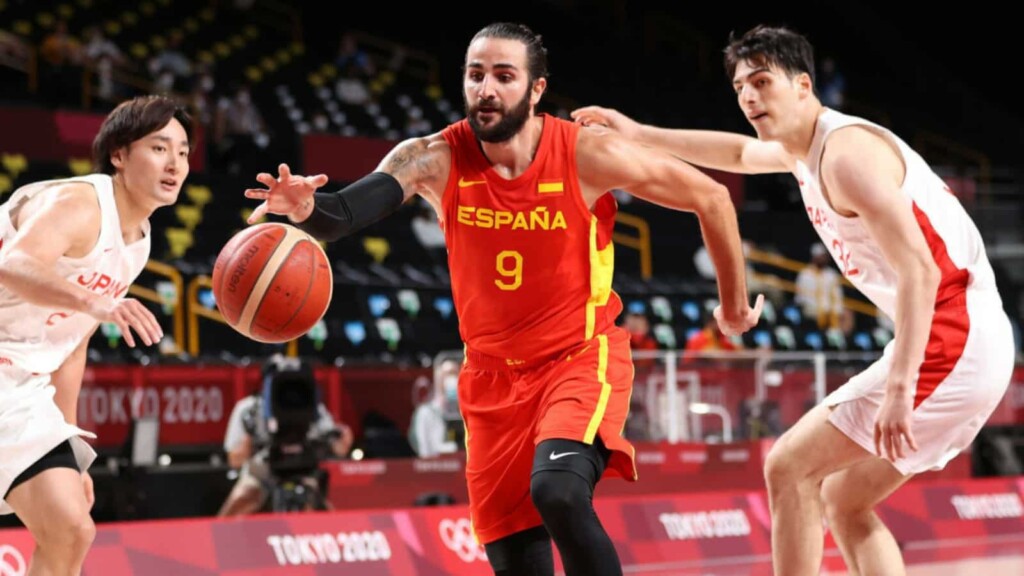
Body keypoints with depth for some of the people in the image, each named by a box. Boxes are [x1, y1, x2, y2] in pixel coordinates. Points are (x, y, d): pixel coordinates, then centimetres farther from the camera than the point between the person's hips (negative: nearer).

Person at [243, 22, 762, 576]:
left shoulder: (588, 155, -15)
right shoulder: (436, 159, -12)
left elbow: (710, 197, -2)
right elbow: (354, 206, -30)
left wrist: (734, 303, 7)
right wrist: (308, 208, -53)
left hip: (581, 358, -3)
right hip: (494, 375, 3)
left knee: (558, 490, -31)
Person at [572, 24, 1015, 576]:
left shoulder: (846, 153, -15)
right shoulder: (807, 147, 16)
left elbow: (920, 271, -24)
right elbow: (741, 153, 40)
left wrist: (898, 389, -31)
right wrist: (640, 133, 35)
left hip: (950, 343, -10)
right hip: (963, 344, 10)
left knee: (789, 469, -5)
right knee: (842, 501, 15)